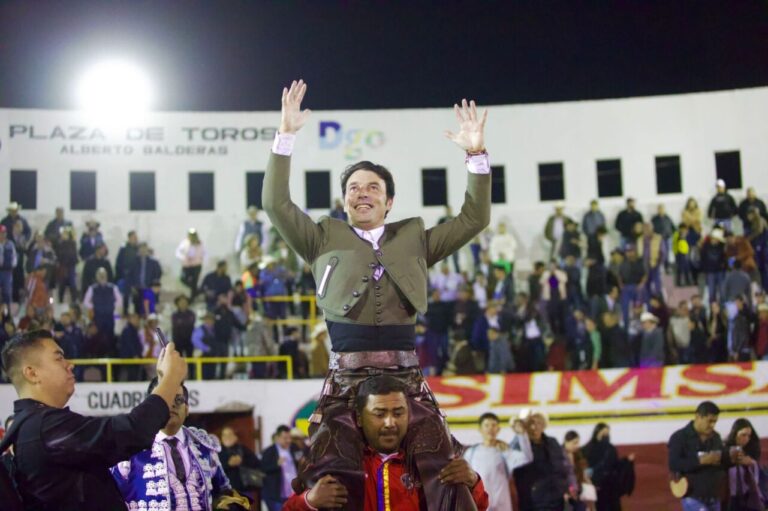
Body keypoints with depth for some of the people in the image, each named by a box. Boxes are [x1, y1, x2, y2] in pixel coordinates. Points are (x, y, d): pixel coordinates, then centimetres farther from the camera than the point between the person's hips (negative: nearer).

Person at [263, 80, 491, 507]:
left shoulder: (413, 239, 19)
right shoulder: (325, 239, 16)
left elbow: (474, 219, 16)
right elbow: (277, 204, 7)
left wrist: (476, 154, 6)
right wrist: (286, 135, 1)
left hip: (406, 375, 1)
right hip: (346, 376, -1)